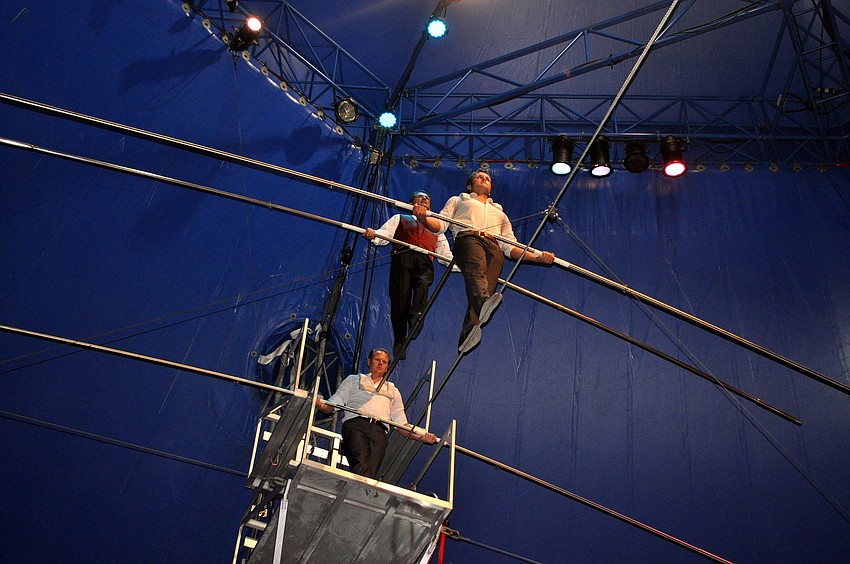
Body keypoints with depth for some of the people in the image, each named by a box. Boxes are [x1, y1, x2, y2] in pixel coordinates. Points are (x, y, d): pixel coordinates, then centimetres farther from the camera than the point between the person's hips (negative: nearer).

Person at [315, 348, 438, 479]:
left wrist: (421, 436, 10)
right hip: (355, 424, -1)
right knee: (361, 467, -31)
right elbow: (334, 403, 19)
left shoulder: (393, 391, 36)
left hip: (379, 431, 2)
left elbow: (401, 423, 27)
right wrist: (321, 405, -5)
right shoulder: (354, 380, 30)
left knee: (371, 471, -26)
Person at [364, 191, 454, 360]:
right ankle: (399, 341, -12)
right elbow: (385, 234, 14)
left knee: (424, 285, -34)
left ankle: (415, 319, -48)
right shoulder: (400, 219, 32)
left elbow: (446, 255, 31)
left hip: (424, 262, 1)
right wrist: (373, 235, -10)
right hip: (402, 259, -1)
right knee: (400, 298, -16)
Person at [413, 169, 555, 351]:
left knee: (488, 286, -30)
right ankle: (484, 304, -70)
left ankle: (469, 330, -50)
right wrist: (424, 218, -4)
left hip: (494, 247, 3)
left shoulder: (500, 213, 44)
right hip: (468, 238, -3)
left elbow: (510, 247, 29)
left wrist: (537, 257, 12)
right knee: (476, 269, -39)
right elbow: (441, 224, 20)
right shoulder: (458, 200, 38)